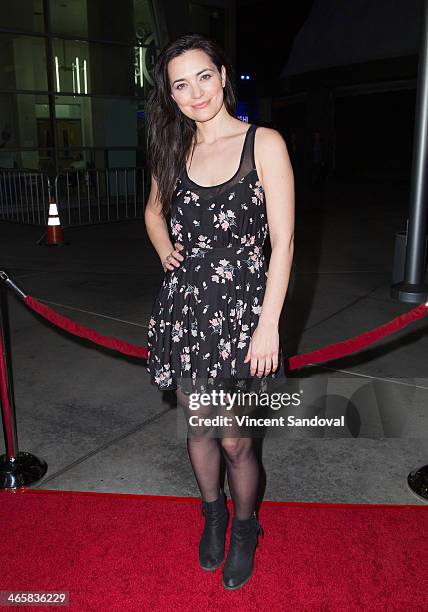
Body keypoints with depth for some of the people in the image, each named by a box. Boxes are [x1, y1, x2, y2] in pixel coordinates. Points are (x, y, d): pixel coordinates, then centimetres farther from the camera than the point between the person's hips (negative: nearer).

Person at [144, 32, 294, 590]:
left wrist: (268, 325, -14)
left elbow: (283, 241, -10)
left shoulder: (264, 143, -6)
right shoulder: (175, 150, 8)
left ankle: (245, 528, 33)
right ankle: (212, 515, 43)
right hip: (184, 305, 4)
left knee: (234, 440, 3)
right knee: (198, 426, 16)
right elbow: (154, 210, 27)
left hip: (240, 305, -4)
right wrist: (166, 251, 6)